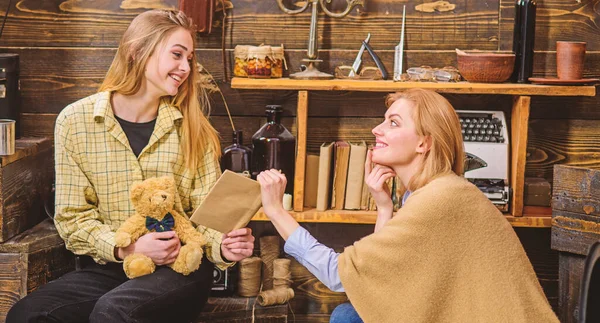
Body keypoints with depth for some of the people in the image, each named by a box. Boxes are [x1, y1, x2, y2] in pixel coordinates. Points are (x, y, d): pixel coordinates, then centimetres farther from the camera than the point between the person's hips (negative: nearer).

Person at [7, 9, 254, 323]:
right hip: (106, 268, 2)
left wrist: (223, 246, -20)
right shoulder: (75, 121, 0)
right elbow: (73, 217, 0)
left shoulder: (191, 128, 4)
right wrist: (126, 249, -17)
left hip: (181, 267, -1)